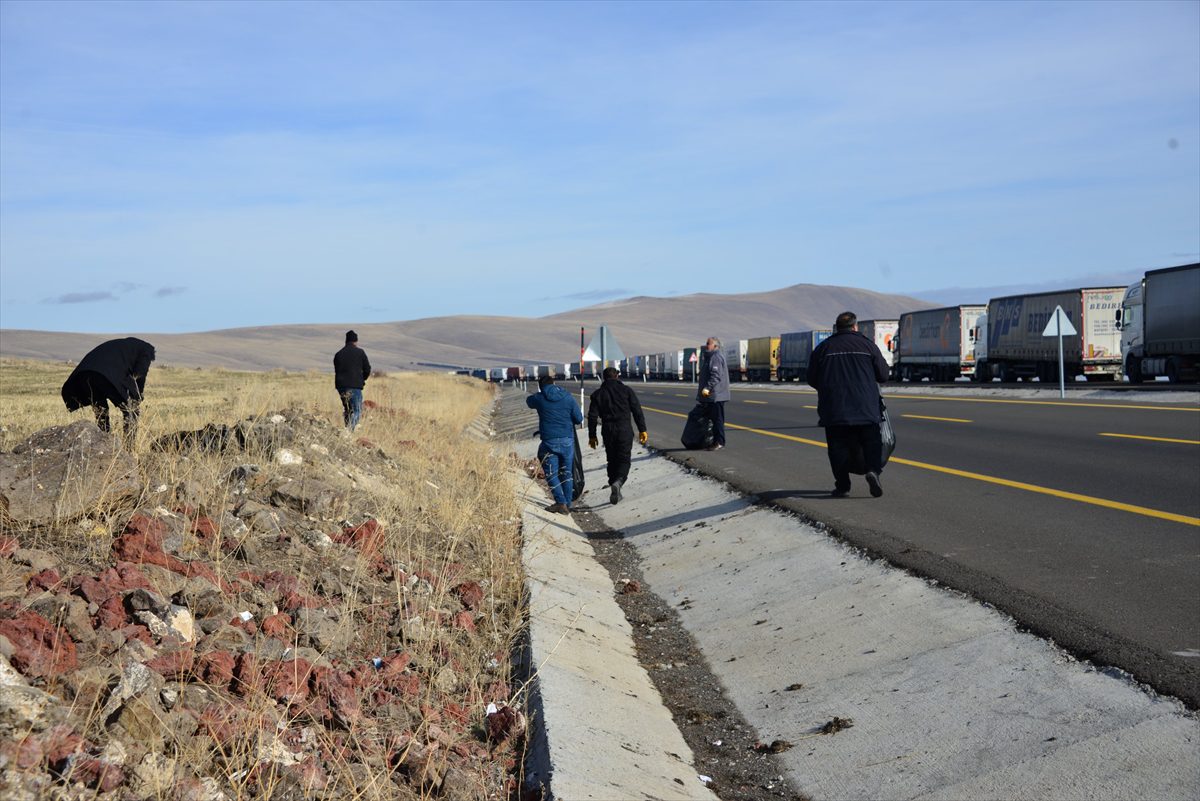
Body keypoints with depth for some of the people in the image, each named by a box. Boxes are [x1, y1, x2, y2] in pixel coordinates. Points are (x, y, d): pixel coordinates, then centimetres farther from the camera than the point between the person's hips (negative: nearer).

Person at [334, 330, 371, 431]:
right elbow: (367, 369, 1)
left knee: (347, 410, 18)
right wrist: (362, 379, 19)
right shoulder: (360, 352, 0)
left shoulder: (338, 354, 11)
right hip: (355, 386, -5)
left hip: (341, 386, 5)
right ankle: (350, 430, -20)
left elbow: (336, 371, 14)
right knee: (356, 411, -3)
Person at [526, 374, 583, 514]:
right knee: (566, 473, 12)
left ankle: (561, 503, -6)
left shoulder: (539, 399, -2)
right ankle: (567, 504, 16)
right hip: (567, 440, 3)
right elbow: (579, 419, 4)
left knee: (551, 474, 5)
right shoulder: (568, 398, 1)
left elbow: (529, 401, 22)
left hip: (549, 441, -2)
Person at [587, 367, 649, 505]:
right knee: (624, 459, 1)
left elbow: (592, 416, 3)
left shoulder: (598, 394, 6)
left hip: (608, 431, 2)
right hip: (624, 430, -2)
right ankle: (618, 482, -27)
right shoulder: (626, 390, 2)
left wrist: (592, 436, 9)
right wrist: (642, 429, 2)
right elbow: (637, 411, -2)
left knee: (612, 461, 13)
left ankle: (615, 494, 12)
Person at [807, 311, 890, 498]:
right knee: (871, 444, 9)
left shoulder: (823, 348, 5)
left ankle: (842, 485, 3)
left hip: (834, 410, 1)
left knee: (839, 448, 5)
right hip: (866, 410, 0)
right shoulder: (867, 345, 3)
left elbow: (812, 380, 9)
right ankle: (873, 470, -14)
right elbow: (883, 375, 6)